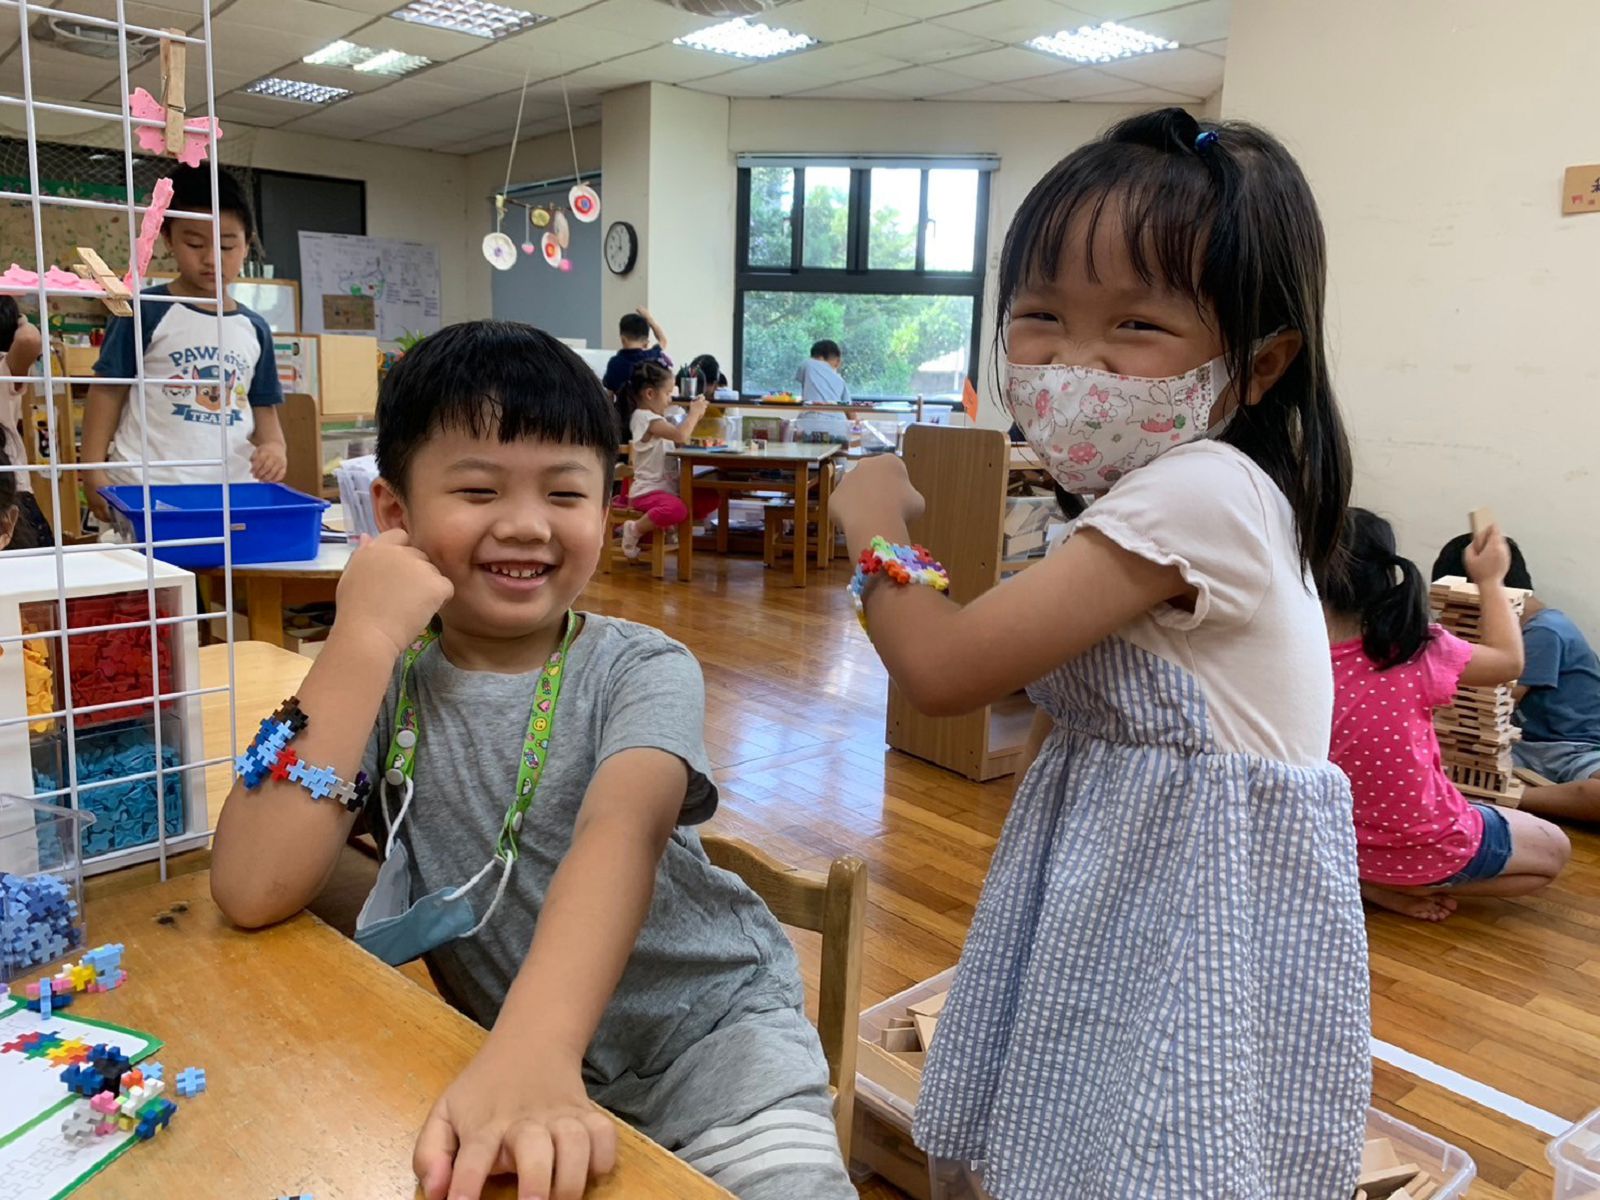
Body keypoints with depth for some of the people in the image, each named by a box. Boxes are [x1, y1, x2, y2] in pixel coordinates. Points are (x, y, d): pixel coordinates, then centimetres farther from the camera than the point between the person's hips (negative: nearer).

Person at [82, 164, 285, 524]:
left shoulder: (254, 329, 13)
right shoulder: (145, 312, 0)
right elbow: (108, 392, 2)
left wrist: (274, 446, -5)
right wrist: (93, 471, -7)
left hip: (234, 490, 4)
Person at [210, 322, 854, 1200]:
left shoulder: (642, 671, -10)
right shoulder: (384, 683, -3)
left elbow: (623, 828, -30)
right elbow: (256, 891, -16)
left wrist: (533, 1052, -47)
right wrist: (364, 637, -20)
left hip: (710, 1027, -3)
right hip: (497, 1049, 3)